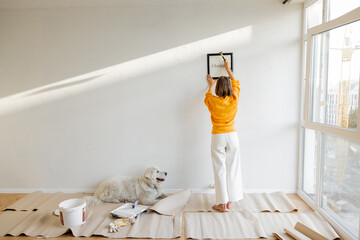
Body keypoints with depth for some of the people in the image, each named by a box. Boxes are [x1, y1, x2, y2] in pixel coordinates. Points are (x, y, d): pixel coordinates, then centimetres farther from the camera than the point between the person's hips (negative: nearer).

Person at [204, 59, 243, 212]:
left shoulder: (213, 101, -10)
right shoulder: (234, 100, -4)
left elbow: (208, 96, 17)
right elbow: (236, 83, 16)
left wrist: (211, 85, 36)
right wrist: (228, 69, 29)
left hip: (218, 137, -2)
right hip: (232, 136, 3)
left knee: (220, 169, 2)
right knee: (232, 168, 10)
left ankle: (222, 203, 7)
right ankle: (230, 201, 18)